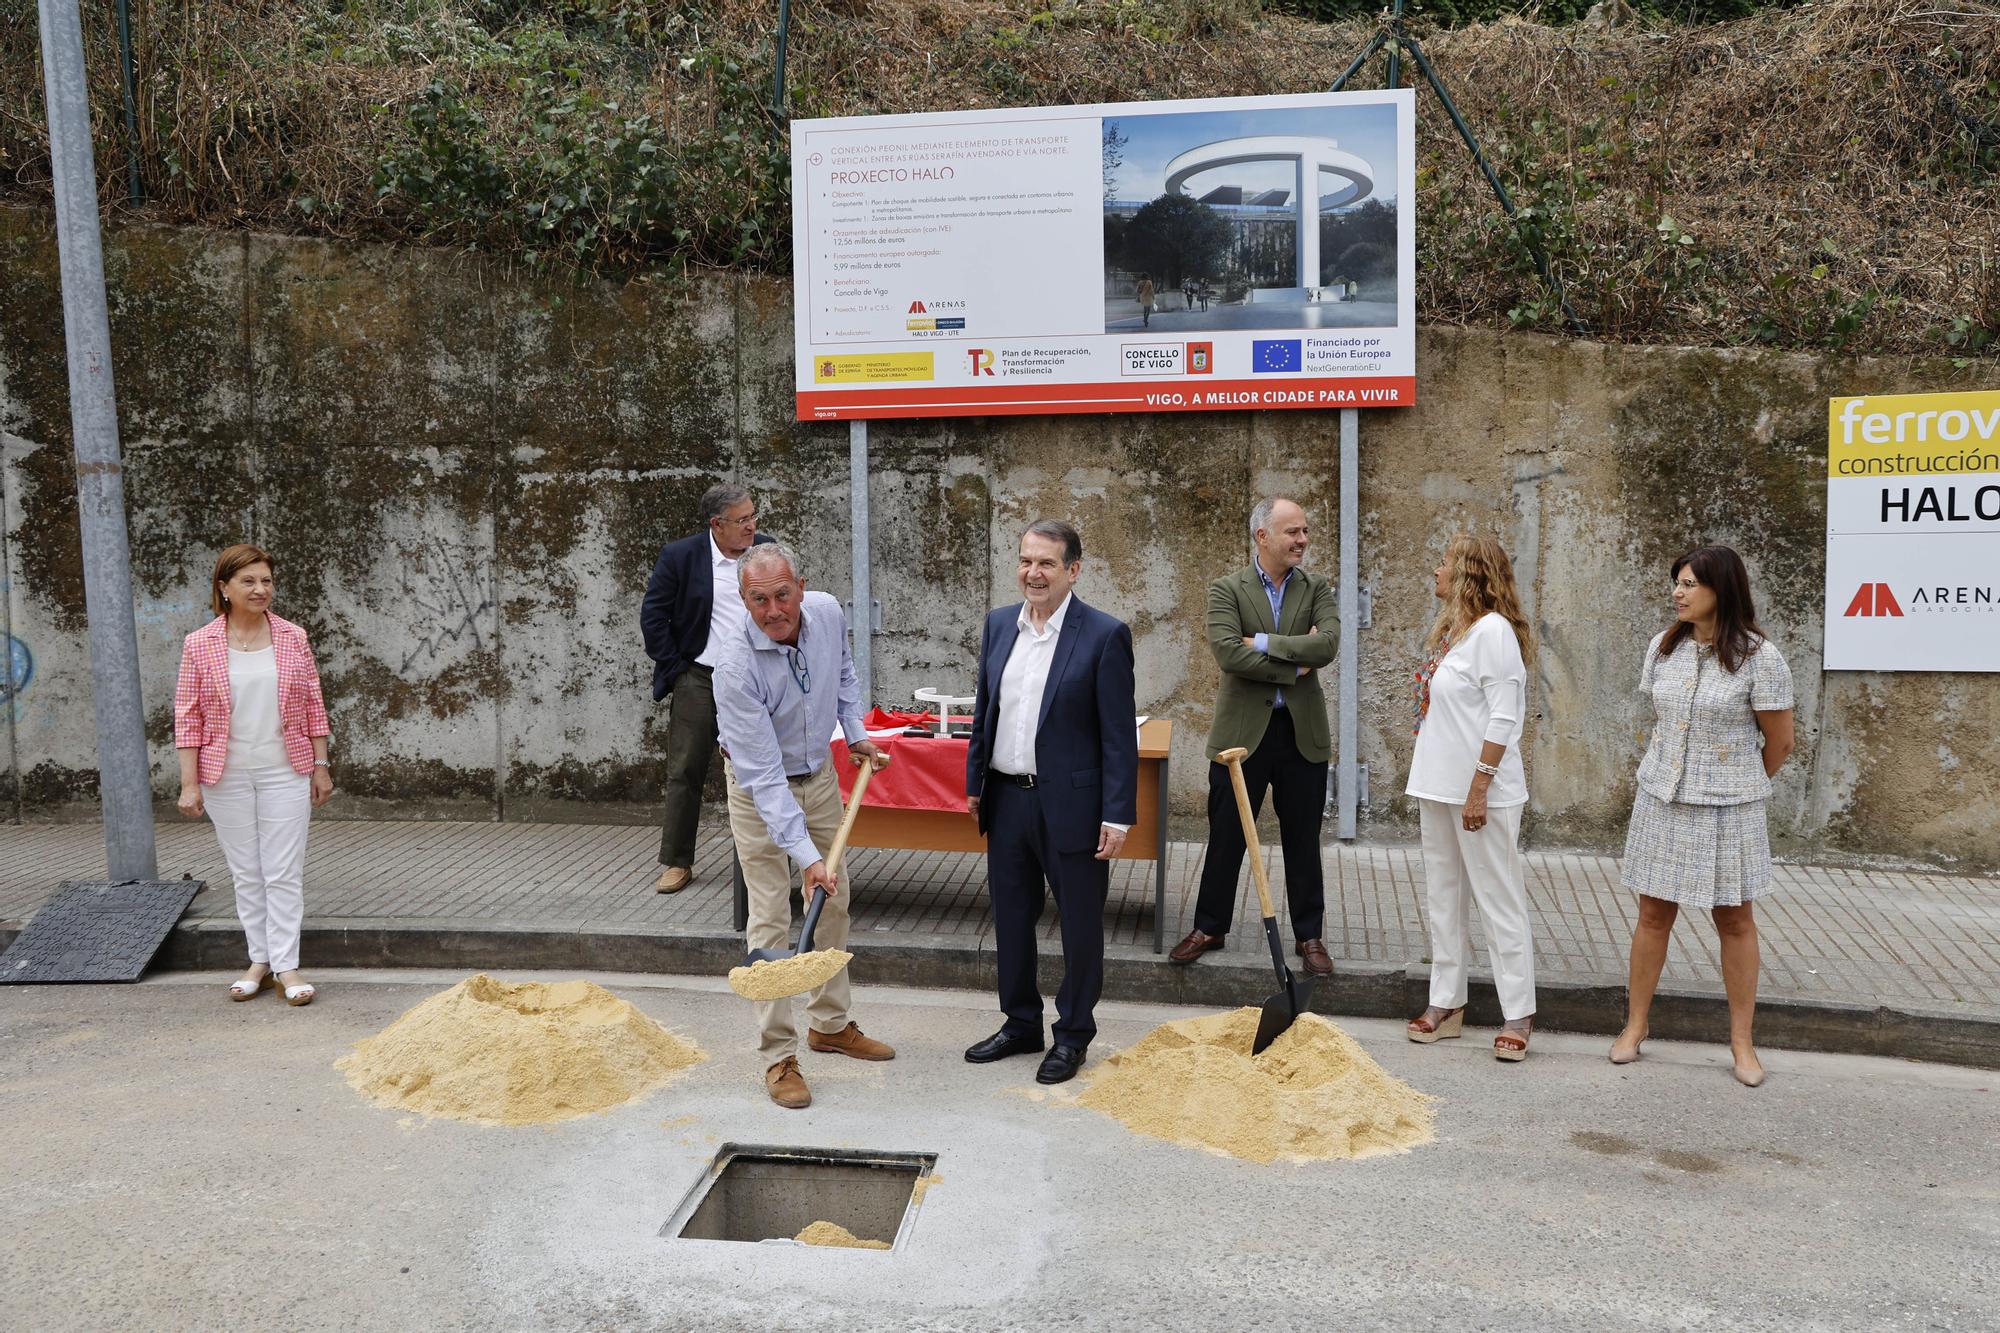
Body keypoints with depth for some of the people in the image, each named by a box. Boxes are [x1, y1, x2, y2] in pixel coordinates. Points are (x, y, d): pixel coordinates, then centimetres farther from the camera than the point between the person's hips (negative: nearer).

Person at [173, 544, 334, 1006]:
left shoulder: (293, 638, 1)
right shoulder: (199, 646, -2)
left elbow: (313, 707, 5)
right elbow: (188, 718, -1)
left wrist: (321, 766, 3)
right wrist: (189, 783, -4)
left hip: (286, 773, 0)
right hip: (227, 777, 0)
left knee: (285, 872, 1)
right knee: (245, 872, 9)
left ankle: (287, 966, 6)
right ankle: (260, 960, 20)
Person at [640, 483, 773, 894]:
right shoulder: (679, 556, -6)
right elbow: (652, 616, -1)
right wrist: (674, 668, -4)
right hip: (698, 682, -2)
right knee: (685, 774, 2)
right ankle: (677, 863, 11)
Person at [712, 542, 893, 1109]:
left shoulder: (827, 612, -18)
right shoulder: (737, 665, -34)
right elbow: (763, 775, -34)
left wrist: (856, 734, 6)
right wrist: (805, 853, -38)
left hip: (819, 772, 6)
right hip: (759, 788, -6)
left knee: (834, 902, 14)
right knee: (771, 919, -7)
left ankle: (830, 1023, 30)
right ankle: (778, 1057, 3)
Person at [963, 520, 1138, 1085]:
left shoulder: (1105, 635, -11)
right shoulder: (999, 624, 6)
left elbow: (1119, 735, -12)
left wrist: (1117, 816, -14)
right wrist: (975, 783, 13)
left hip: (1070, 805, -5)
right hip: (1007, 799, 6)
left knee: (1080, 922, 8)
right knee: (1011, 917, 16)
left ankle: (1073, 1035, 25)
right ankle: (1020, 1024, 33)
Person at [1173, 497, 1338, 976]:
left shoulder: (1317, 589, 4)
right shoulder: (1227, 589, -3)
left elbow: (1327, 644, -13)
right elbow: (1227, 653, -19)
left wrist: (1265, 642, -17)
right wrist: (1294, 666, -15)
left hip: (1303, 733, 2)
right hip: (1243, 731, -2)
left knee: (1302, 842, 11)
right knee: (1225, 838, 8)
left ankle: (1309, 935, 24)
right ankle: (1209, 928, 24)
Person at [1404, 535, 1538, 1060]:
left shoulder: (1492, 629, -14)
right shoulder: (1451, 629, 14)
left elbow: (1504, 718, -18)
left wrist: (1479, 790, -20)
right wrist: (1426, 782, 15)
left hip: (1482, 792, -10)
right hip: (1438, 787, 10)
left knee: (1499, 899, -1)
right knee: (1443, 897, 14)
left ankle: (1517, 1016, 7)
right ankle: (1446, 1004, 23)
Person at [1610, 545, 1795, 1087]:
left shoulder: (1759, 657, -12)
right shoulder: (1663, 647, 2)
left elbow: (1779, 743, -3)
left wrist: (1739, 786, 9)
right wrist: (1678, 773, 15)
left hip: (1729, 808, -4)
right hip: (1661, 799, 4)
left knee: (1735, 921, 8)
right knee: (1654, 915, 10)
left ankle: (1742, 1043, 18)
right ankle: (1634, 1026, 21)